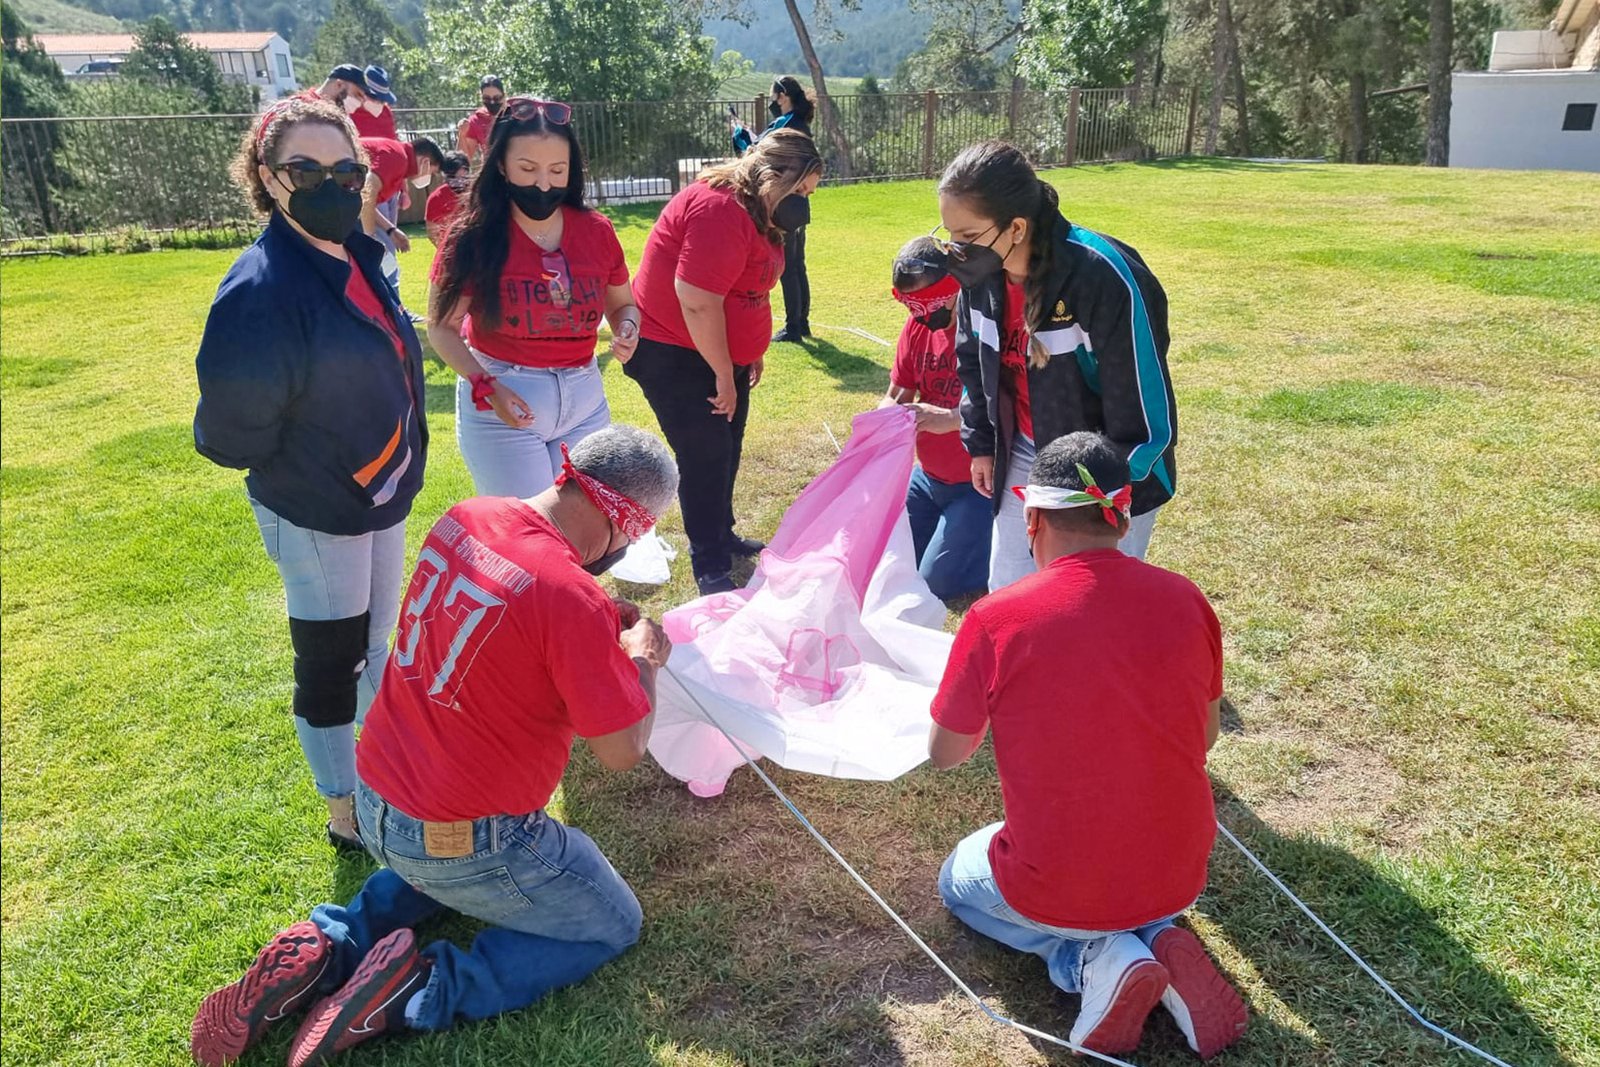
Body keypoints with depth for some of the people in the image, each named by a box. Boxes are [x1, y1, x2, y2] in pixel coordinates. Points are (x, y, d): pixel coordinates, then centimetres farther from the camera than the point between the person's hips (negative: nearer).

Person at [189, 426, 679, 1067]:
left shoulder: (464, 517, -7)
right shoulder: (571, 599, -30)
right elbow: (622, 751, -20)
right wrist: (642, 659, -3)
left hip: (374, 804, 7)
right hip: (465, 841, -7)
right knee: (612, 925, 15)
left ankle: (330, 947, 15)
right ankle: (417, 993, -1)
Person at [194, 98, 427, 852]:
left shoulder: (355, 259, 0)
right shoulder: (262, 290, -26)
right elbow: (231, 427, -23)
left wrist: (399, 466, 11)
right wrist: (306, 475, -8)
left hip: (380, 491, 8)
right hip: (316, 512, -8)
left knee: (375, 642, 22)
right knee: (329, 660, 8)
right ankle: (347, 813, 27)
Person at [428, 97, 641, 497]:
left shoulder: (597, 231, 0)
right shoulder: (475, 236, -10)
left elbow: (623, 304, 14)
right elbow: (442, 327, -6)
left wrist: (627, 329, -10)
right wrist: (486, 387, -20)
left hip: (585, 401, 4)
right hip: (502, 405, -4)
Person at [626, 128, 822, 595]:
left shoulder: (756, 214, 9)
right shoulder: (719, 209, -25)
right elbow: (697, 301, -29)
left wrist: (751, 353, 17)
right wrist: (724, 375, -20)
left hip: (723, 355, 10)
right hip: (676, 358, -10)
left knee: (726, 453, 17)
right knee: (705, 459, -6)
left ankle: (722, 536, 35)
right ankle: (710, 569, 6)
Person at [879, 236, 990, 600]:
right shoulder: (918, 325, 1)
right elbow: (897, 396, 8)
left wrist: (949, 419, -40)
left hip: (977, 484, -7)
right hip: (927, 477, 8)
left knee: (937, 581, -12)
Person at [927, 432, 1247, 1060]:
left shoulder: (995, 620, -21)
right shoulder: (1185, 601, -10)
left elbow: (945, 754, -5)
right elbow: (1204, 739, 6)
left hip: (1054, 891, -4)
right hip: (1179, 879, 4)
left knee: (958, 880, 30)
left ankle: (1096, 958, 3)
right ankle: (1158, 940, 7)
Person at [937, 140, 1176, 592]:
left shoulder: (1106, 278, -30)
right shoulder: (980, 272, -9)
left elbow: (1143, 397, -23)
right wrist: (980, 444, 12)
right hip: (1023, 461, 6)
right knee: (1006, 597, 14)